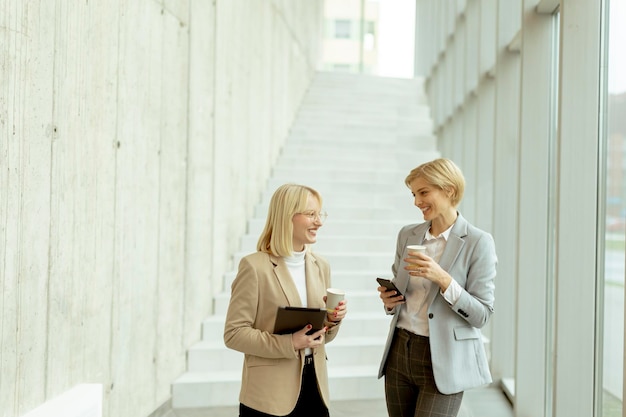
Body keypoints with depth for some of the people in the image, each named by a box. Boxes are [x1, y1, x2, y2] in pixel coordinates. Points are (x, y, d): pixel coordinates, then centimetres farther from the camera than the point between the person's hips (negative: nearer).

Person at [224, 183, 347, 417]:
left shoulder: (320, 267, 7)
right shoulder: (255, 266, -11)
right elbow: (233, 333, -12)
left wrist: (332, 320, -7)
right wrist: (288, 343, -20)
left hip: (313, 386, 5)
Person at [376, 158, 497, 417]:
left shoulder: (478, 242, -9)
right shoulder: (407, 235, 6)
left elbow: (482, 314, -12)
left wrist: (443, 279, -24)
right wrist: (389, 300, -5)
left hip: (442, 361, -5)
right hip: (399, 353, 5)